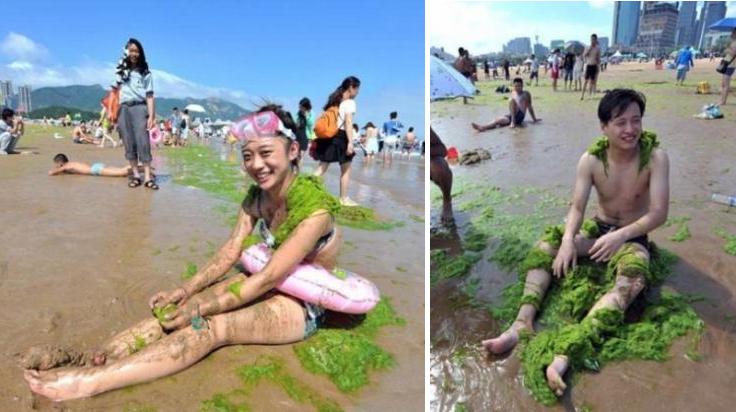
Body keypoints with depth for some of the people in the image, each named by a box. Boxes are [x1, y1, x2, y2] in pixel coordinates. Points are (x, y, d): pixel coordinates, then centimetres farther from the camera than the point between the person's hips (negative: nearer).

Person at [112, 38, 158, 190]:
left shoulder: (146, 73, 9)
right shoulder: (121, 71, 17)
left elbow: (149, 96, 4)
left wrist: (151, 116, -6)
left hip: (139, 107, -3)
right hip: (124, 109, 3)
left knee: (143, 141, -12)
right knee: (129, 143, 1)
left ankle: (148, 177, -14)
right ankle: (135, 175, 6)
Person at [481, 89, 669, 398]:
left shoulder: (655, 157, -17)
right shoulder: (590, 160, -11)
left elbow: (659, 214, -20)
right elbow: (577, 208, -14)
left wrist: (620, 235, -36)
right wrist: (567, 240, -34)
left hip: (633, 236, -3)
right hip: (598, 229, 4)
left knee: (633, 279, -36)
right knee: (543, 247, -19)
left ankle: (567, 353, -53)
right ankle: (522, 323, -35)